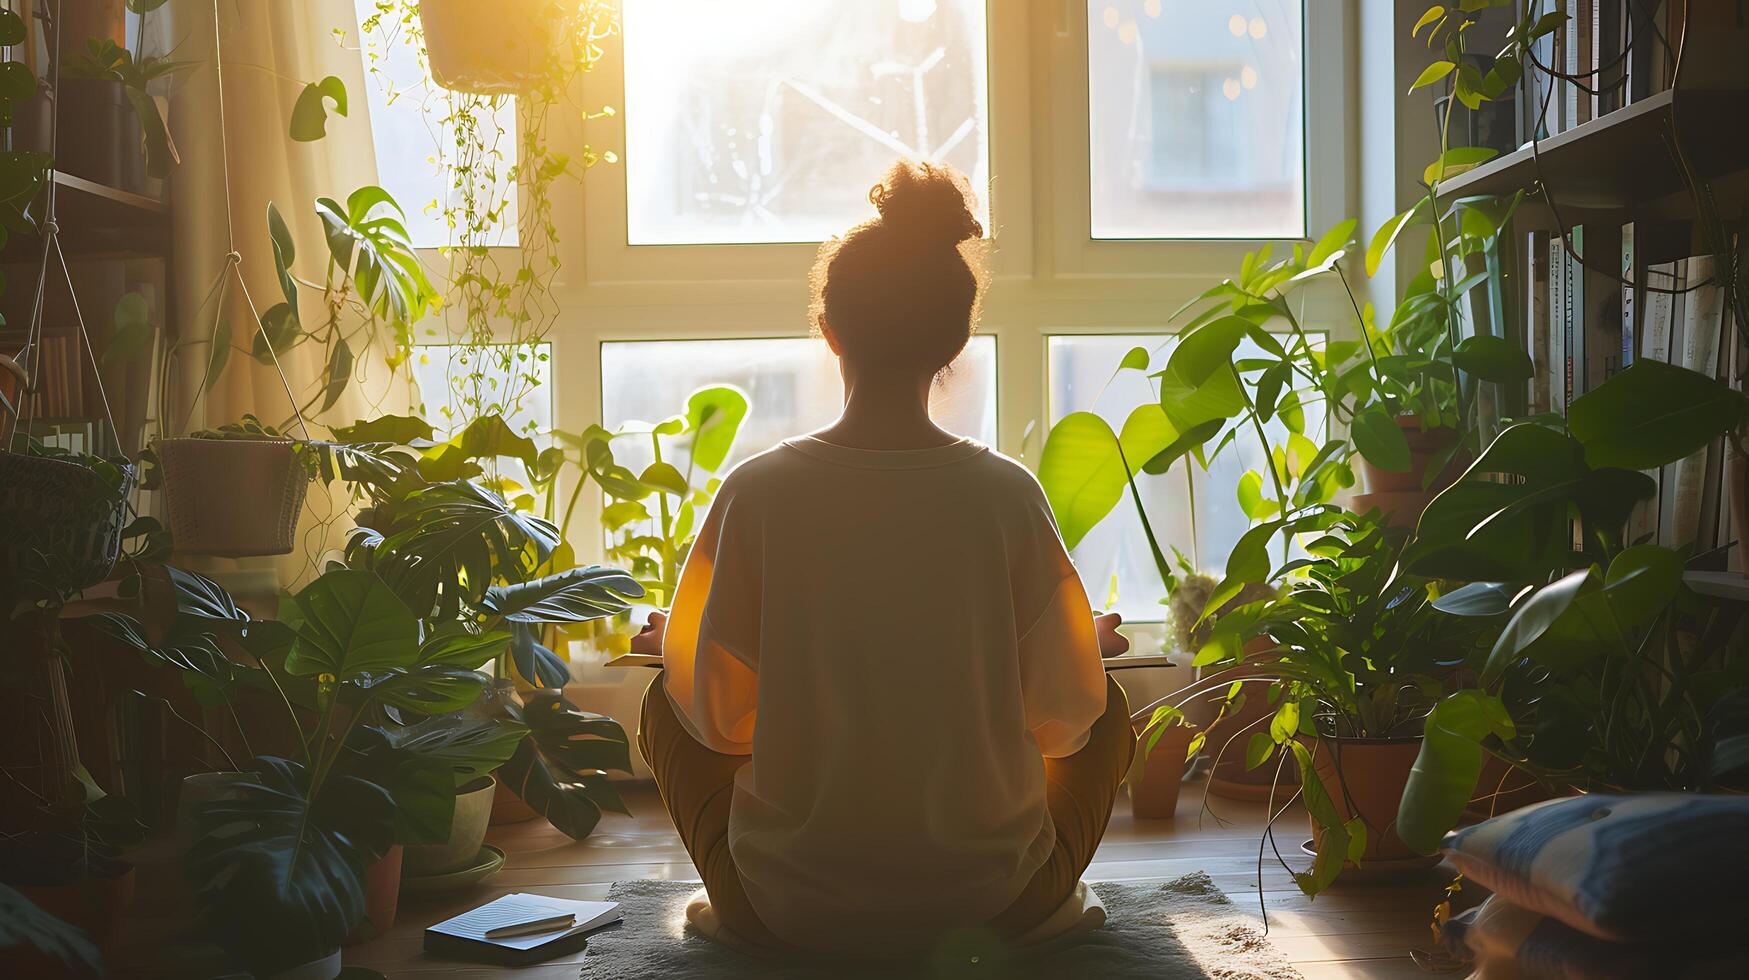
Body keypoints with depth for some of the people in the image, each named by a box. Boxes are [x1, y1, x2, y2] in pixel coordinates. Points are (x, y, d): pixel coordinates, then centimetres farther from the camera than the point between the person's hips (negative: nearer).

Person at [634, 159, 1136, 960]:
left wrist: (674, 645, 15)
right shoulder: (1007, 494, -13)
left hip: (791, 914, 0)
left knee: (666, 704, 24)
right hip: (990, 905, 0)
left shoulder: (757, 492, -15)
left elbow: (720, 719, -6)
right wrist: (1092, 644, 18)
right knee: (1109, 708, 25)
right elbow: (1063, 721, -4)